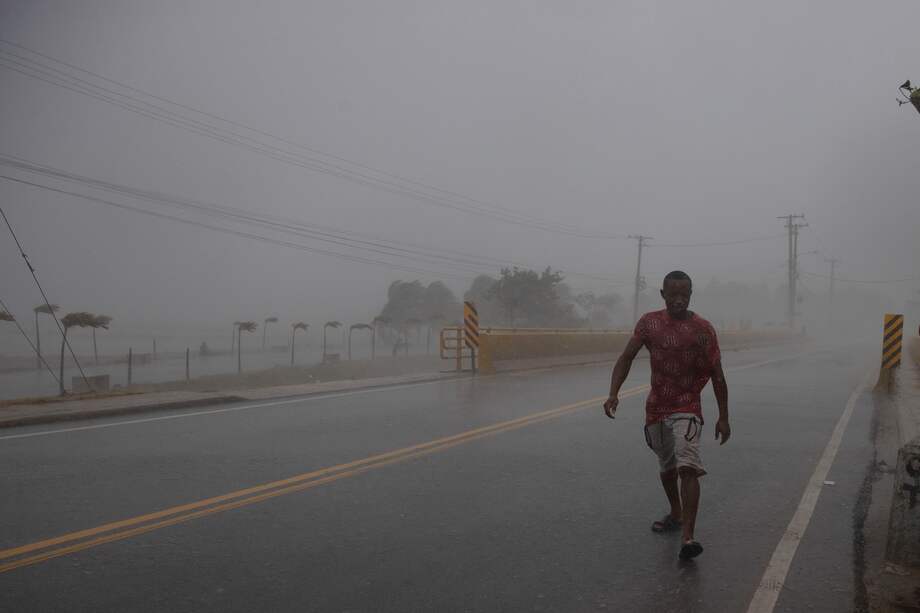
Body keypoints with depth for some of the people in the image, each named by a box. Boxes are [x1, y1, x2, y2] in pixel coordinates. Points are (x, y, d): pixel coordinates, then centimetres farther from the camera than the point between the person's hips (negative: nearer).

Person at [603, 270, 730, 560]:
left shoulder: (702, 329, -8)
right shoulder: (649, 322, 0)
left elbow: (717, 375, -3)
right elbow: (627, 358, -1)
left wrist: (723, 418, -2)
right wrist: (613, 393, -16)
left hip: (687, 409, -4)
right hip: (656, 408, 4)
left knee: (687, 466, -21)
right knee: (667, 467, 19)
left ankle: (688, 536, -24)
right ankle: (676, 514, 43)